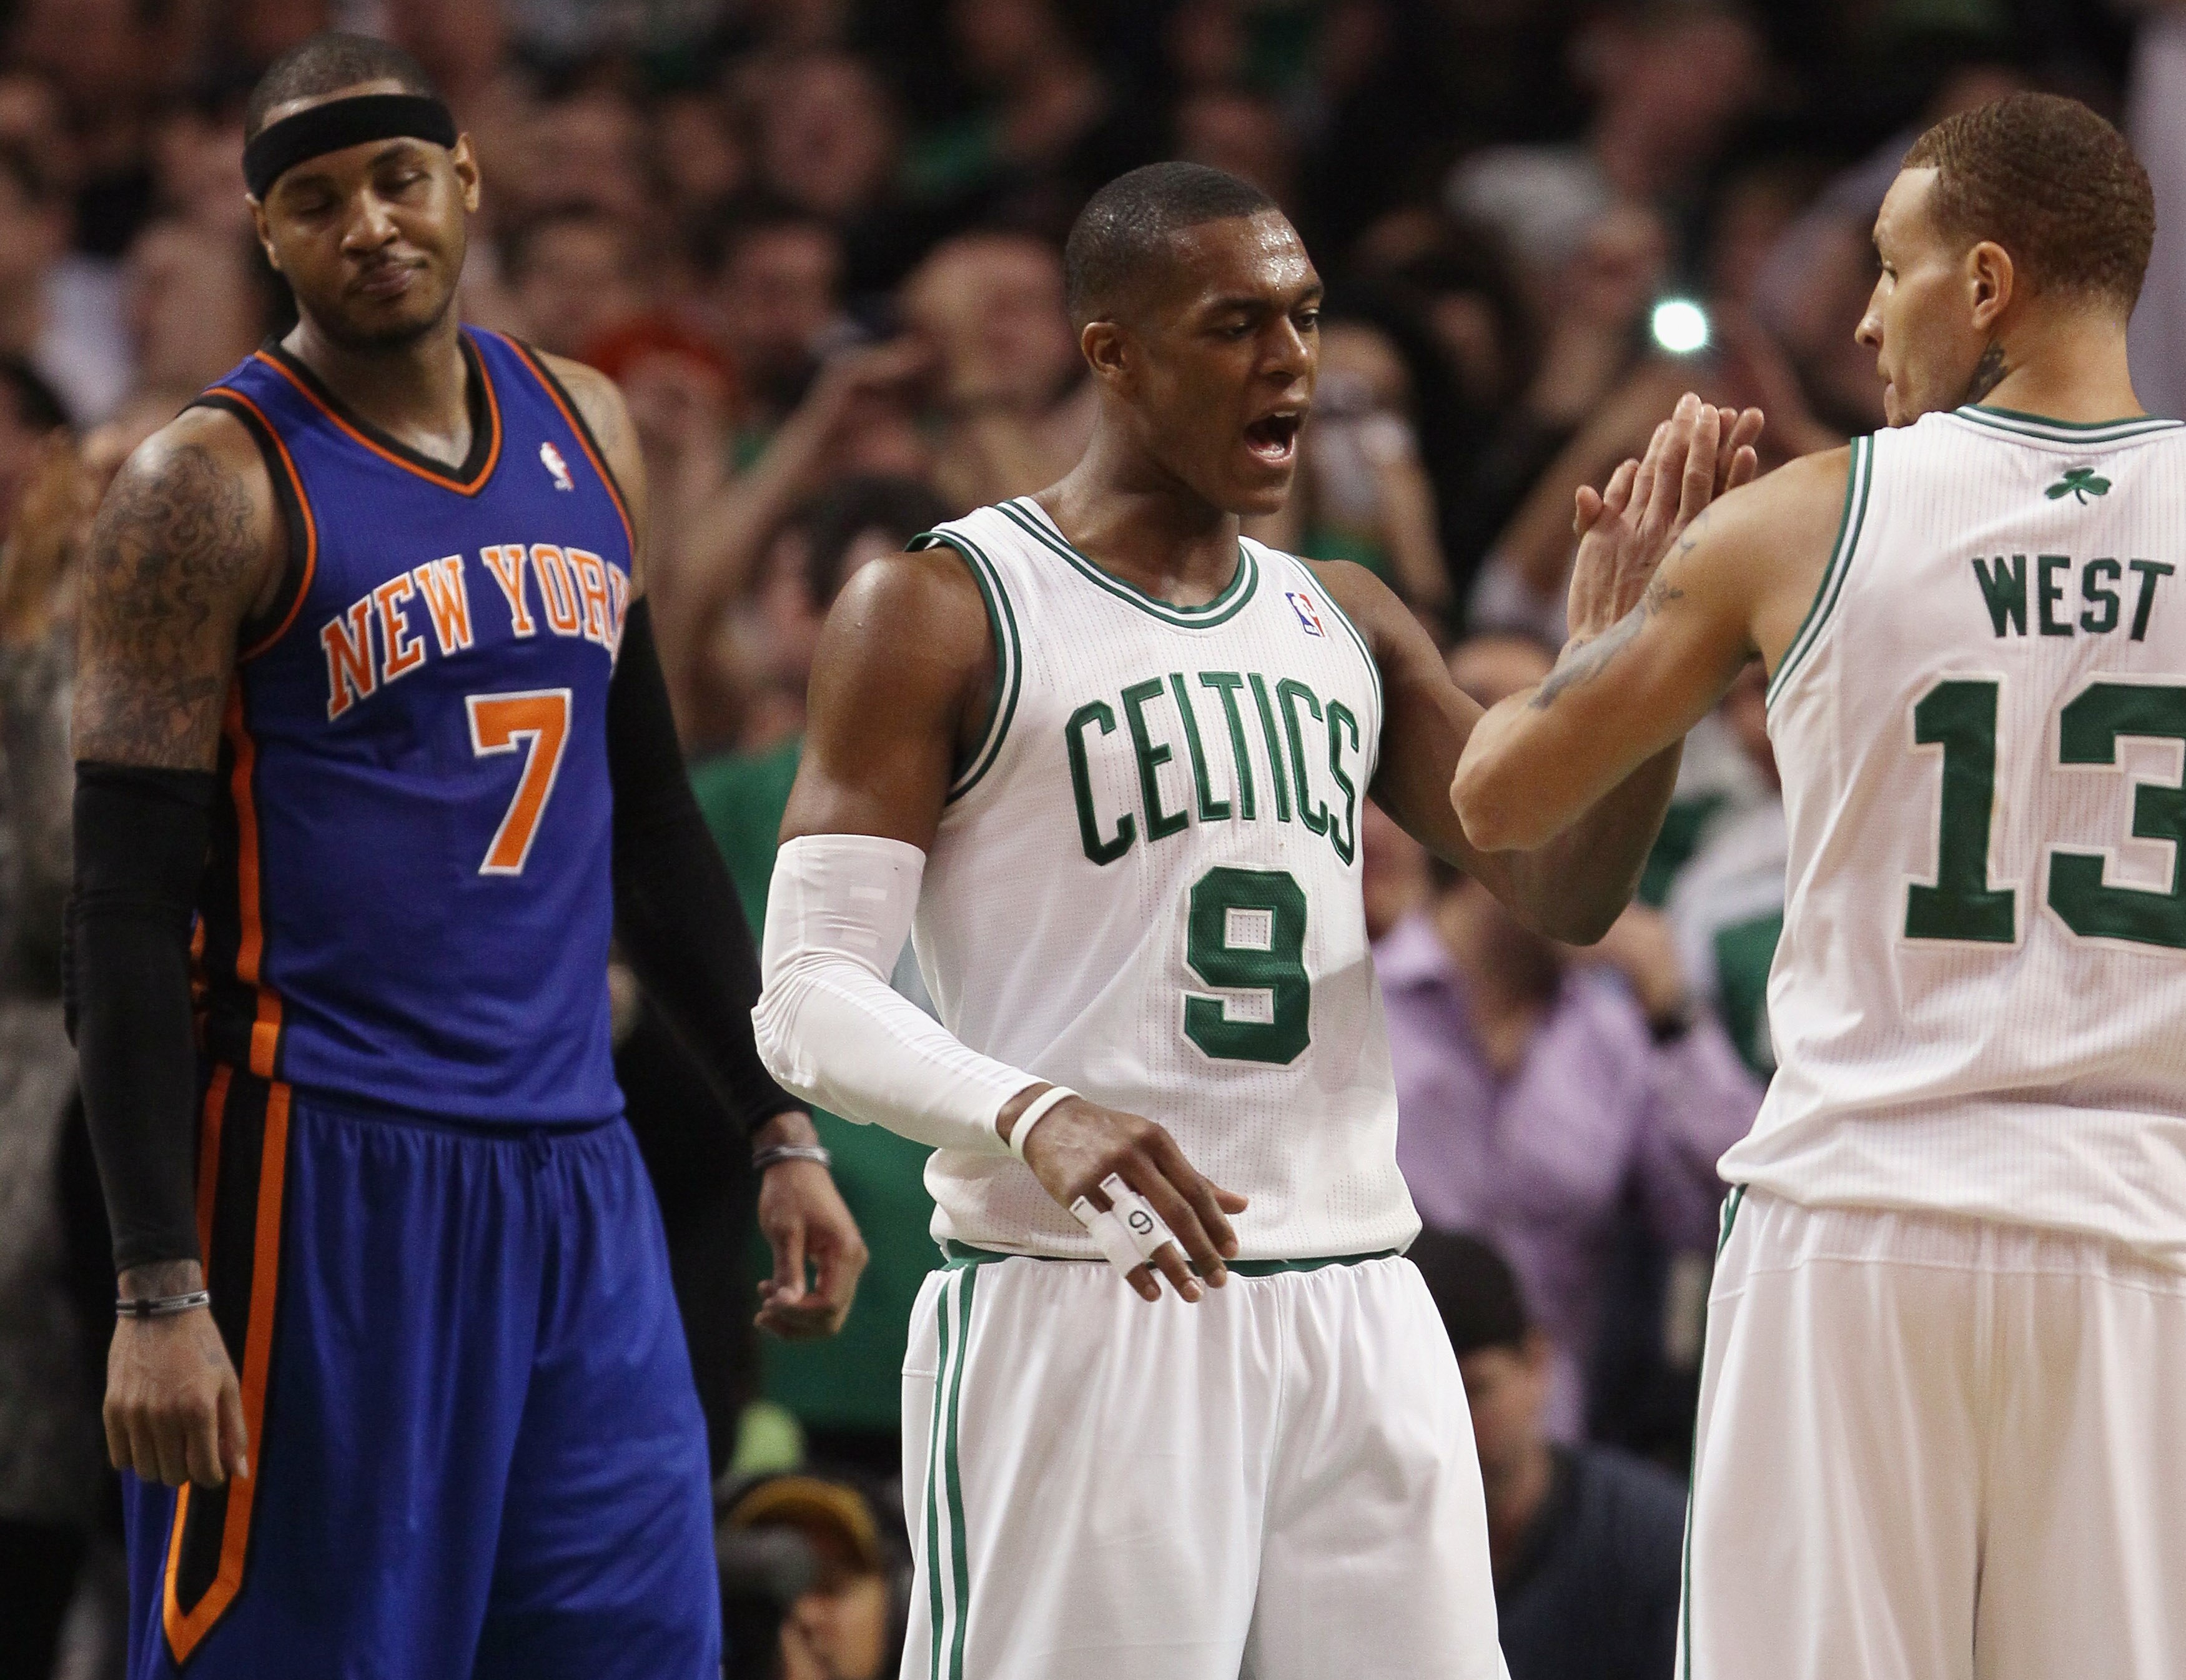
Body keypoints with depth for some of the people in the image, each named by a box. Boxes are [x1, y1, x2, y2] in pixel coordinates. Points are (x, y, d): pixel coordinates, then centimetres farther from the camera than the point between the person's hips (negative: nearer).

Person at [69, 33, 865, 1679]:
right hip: (322, 1175, -6)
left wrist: (779, 1123, 16)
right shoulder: (217, 486, -8)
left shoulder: (582, 431, 12)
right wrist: (160, 1294, -17)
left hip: (576, 1175, 6)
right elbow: (128, 912, -11)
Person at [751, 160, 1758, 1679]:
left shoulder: (1346, 627, 18)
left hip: (1356, 1316, 6)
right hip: (1075, 1310, -6)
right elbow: (810, 996, -8)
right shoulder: (938, 612, -1)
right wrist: (1032, 1114, -28)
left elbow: (1570, 893, 10)